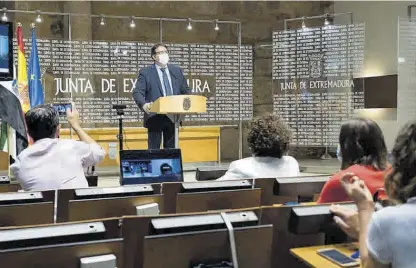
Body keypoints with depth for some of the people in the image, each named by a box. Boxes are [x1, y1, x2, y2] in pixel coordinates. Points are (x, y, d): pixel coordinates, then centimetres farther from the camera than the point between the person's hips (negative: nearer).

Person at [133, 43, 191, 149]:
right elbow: (137, 92, -7)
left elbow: (186, 90, 14)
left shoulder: (177, 70, 12)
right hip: (155, 117, -4)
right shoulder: (145, 73, 0)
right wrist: (143, 104, -27)